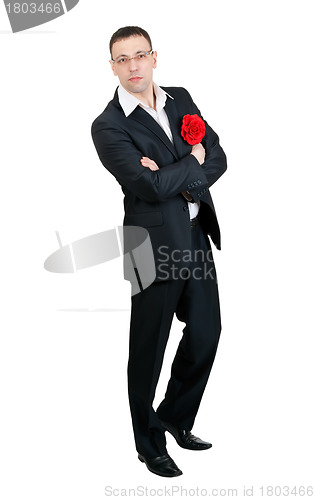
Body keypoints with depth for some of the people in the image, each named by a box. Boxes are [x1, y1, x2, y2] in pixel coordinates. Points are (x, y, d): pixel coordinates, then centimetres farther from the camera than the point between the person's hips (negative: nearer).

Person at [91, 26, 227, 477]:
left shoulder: (180, 100, 8)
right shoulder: (108, 127, -12)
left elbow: (218, 158, 3)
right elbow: (151, 186, -23)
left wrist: (177, 179, -15)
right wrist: (194, 161, -8)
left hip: (195, 234, 7)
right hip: (155, 244, -7)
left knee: (206, 330, 15)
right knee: (148, 348, 6)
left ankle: (175, 418, 37)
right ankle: (149, 444, 25)